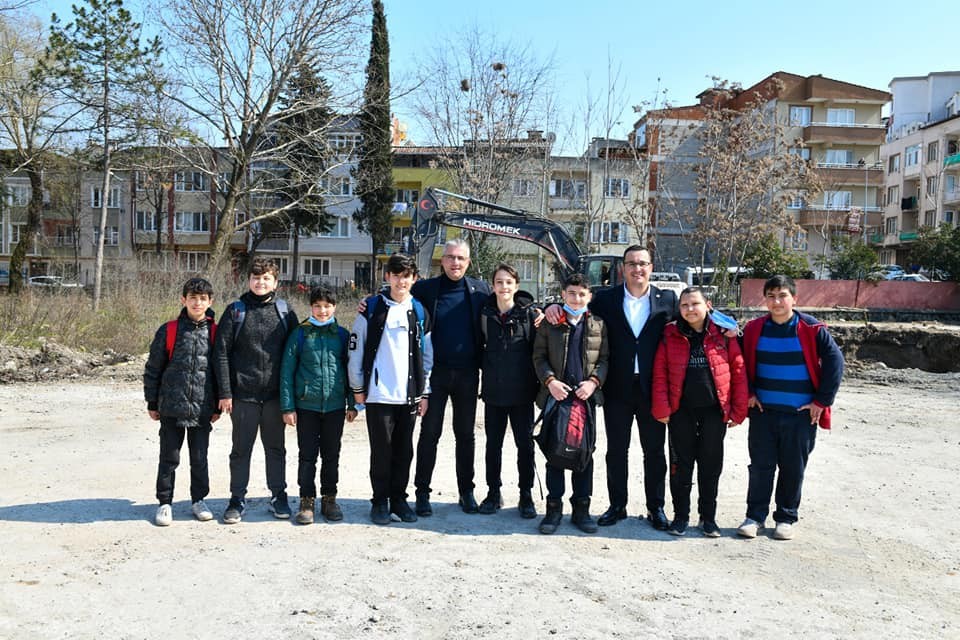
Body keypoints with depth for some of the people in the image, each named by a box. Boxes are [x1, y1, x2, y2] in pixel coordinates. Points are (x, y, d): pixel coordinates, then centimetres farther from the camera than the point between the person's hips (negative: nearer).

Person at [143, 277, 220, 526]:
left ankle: (198, 500, 26)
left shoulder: (215, 333, 1)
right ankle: (165, 503, 21)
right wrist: (152, 403, 4)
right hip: (172, 407, -1)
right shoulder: (168, 331, -2)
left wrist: (218, 406, 6)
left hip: (203, 409, 1)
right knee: (169, 458, 8)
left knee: (200, 458, 11)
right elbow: (153, 368, 4)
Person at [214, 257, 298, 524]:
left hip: (275, 394, 1)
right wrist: (225, 392, -8)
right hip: (243, 393, -1)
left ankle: (278, 495, 25)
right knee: (241, 449, 9)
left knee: (275, 447, 12)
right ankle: (237, 499, 21)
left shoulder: (285, 311, 4)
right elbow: (221, 353, -3)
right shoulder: (235, 310, 0)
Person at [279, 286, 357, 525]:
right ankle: (307, 501, 17)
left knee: (331, 456, 11)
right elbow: (287, 371, -1)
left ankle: (329, 500, 23)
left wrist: (352, 404, 6)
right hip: (306, 405, -1)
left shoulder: (342, 335, 4)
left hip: (335, 406, 2)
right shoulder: (300, 334, -1)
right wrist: (287, 407, -5)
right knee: (308, 455, 5)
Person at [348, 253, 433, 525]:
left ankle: (398, 498, 22)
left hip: (408, 395, 3)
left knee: (404, 451, 9)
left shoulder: (419, 312, 9)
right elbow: (356, 349, 1)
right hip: (378, 394, -3)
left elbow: (426, 356, 12)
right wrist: (358, 388, -1)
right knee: (381, 450, 3)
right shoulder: (372, 309, 0)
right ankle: (380, 502, 16)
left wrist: (424, 392, 9)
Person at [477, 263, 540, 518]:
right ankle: (493, 492, 23)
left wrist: (535, 379, -4)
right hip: (493, 390, 2)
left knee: (525, 442, 5)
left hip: (522, 390, -2)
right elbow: (478, 347, 12)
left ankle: (526, 495, 17)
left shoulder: (529, 313, -4)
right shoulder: (485, 314, 1)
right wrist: (487, 367, 4)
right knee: (493, 442, 10)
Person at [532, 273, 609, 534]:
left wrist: (594, 381, -9)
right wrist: (550, 380, -11)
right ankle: (554, 507, 13)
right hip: (556, 395, -1)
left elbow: (604, 358, 7)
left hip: (586, 396, 1)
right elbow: (539, 357, 4)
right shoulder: (550, 322, 5)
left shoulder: (598, 325, 9)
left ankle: (581, 508, 16)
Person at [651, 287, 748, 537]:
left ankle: (708, 517, 24)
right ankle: (680, 516, 21)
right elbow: (660, 373, -3)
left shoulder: (722, 334, -1)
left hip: (714, 410, 0)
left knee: (711, 465, 10)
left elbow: (738, 372, 0)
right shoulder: (670, 335, -1)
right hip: (681, 410, 0)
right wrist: (661, 409, -8)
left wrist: (738, 410, -3)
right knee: (681, 465, 8)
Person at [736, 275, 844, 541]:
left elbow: (834, 362, -4)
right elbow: (743, 364, 13)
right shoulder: (754, 329, 1)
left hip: (801, 413, -2)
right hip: (762, 411, 2)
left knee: (793, 468, 8)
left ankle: (786, 518, 23)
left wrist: (822, 401, -5)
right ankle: (755, 516, 18)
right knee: (760, 466, 7)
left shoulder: (811, 329, -7)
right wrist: (749, 394, 3)